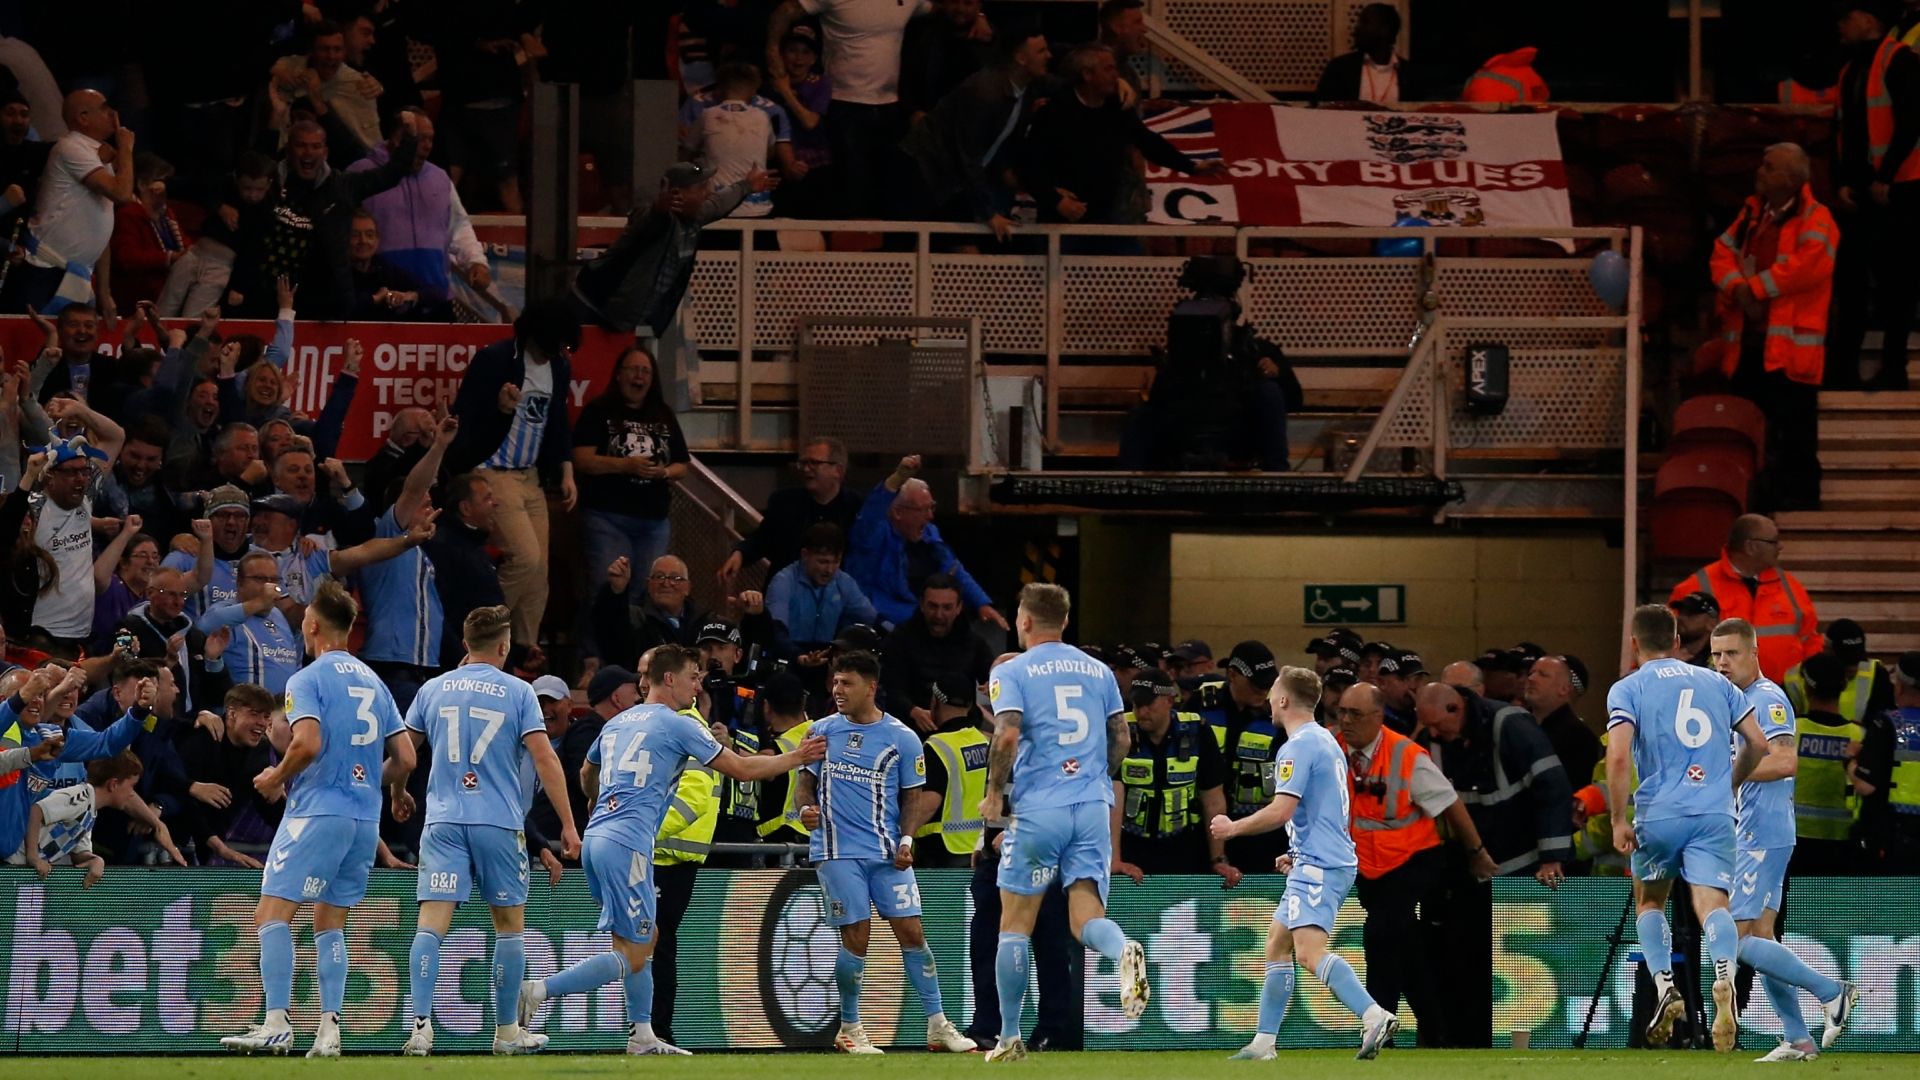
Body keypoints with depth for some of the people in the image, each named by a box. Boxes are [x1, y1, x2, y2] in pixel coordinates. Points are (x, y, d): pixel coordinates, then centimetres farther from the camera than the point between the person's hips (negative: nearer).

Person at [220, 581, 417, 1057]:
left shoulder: (307, 679, -5)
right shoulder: (373, 683, 15)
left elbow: (308, 743, -20)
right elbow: (405, 757, 12)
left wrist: (277, 778, -3)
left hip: (317, 810, -7)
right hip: (365, 819, 7)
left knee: (272, 915, -6)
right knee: (330, 924, 12)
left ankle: (276, 1023, -16)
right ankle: (329, 1030, 2)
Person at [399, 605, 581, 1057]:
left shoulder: (434, 690, 8)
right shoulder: (517, 692, -1)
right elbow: (544, 759, -5)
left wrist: (398, 796, 36)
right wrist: (568, 824, 0)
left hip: (443, 821, 2)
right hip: (499, 823, -2)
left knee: (432, 922, -6)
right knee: (509, 924, 11)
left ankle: (420, 1024, -19)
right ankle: (507, 1031, 17)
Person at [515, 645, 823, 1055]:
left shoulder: (617, 723, 19)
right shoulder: (678, 726, -2)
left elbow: (587, 775, 37)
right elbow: (742, 768, 1)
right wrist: (795, 758, 15)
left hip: (595, 839, 9)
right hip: (627, 845, -9)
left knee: (644, 939, 19)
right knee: (632, 956, -8)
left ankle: (642, 1036, 17)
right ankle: (537, 991, -20)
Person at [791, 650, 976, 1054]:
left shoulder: (901, 739, 3)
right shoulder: (823, 731, 6)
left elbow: (913, 796, 7)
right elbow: (805, 777, 13)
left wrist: (906, 840, -8)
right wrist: (806, 807, -8)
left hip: (887, 853, 1)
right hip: (837, 850, -1)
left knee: (912, 932, -3)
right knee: (856, 938, -5)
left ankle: (938, 1025, 4)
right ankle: (849, 1028, 10)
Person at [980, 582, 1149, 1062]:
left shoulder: (1011, 672, -1)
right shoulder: (1098, 671, 13)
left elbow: (1008, 736, -14)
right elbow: (1120, 740, 15)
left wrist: (994, 793, -2)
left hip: (1038, 808, -4)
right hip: (1094, 806, 4)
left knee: (1016, 922, 7)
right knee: (1085, 918, 0)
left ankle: (1009, 1037, 10)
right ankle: (1124, 952, -36)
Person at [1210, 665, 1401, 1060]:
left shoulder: (1298, 747, -12)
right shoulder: (1326, 742, 20)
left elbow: (1281, 811, -20)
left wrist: (1233, 827, -6)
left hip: (1317, 865, -11)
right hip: (1329, 861, 11)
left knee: (1309, 951, -23)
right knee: (1277, 946, 17)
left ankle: (1374, 1017, -38)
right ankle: (1263, 1044, 20)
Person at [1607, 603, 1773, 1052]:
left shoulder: (1627, 690, 3)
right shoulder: (1716, 682, 14)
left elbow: (1619, 758, -10)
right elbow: (1758, 745, 14)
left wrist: (1618, 821, -5)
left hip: (1658, 814, -1)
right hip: (1715, 813, 1)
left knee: (1649, 902, 20)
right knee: (1712, 904, -9)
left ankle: (1665, 987, 2)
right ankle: (1725, 977, -39)